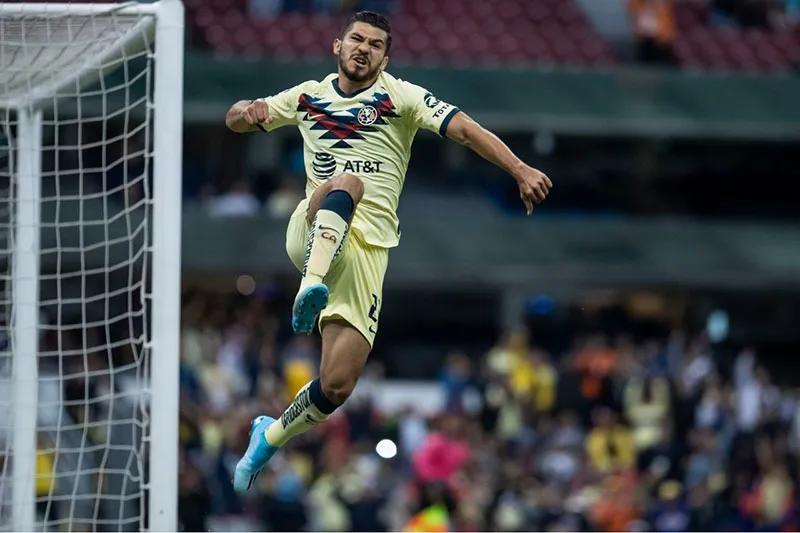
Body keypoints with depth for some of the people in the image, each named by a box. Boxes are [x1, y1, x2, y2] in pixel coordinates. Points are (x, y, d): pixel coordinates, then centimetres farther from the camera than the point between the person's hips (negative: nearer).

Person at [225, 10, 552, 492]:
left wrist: (521, 171, -20)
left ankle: (272, 436, 19)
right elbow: (236, 120, 20)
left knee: (337, 386, -9)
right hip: (314, 232, 0)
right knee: (346, 182, -36)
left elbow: (466, 130, -5)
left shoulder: (399, 96, 6)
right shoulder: (309, 97, 16)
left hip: (368, 249, 0)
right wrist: (248, 110, -6)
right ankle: (313, 286, -57)